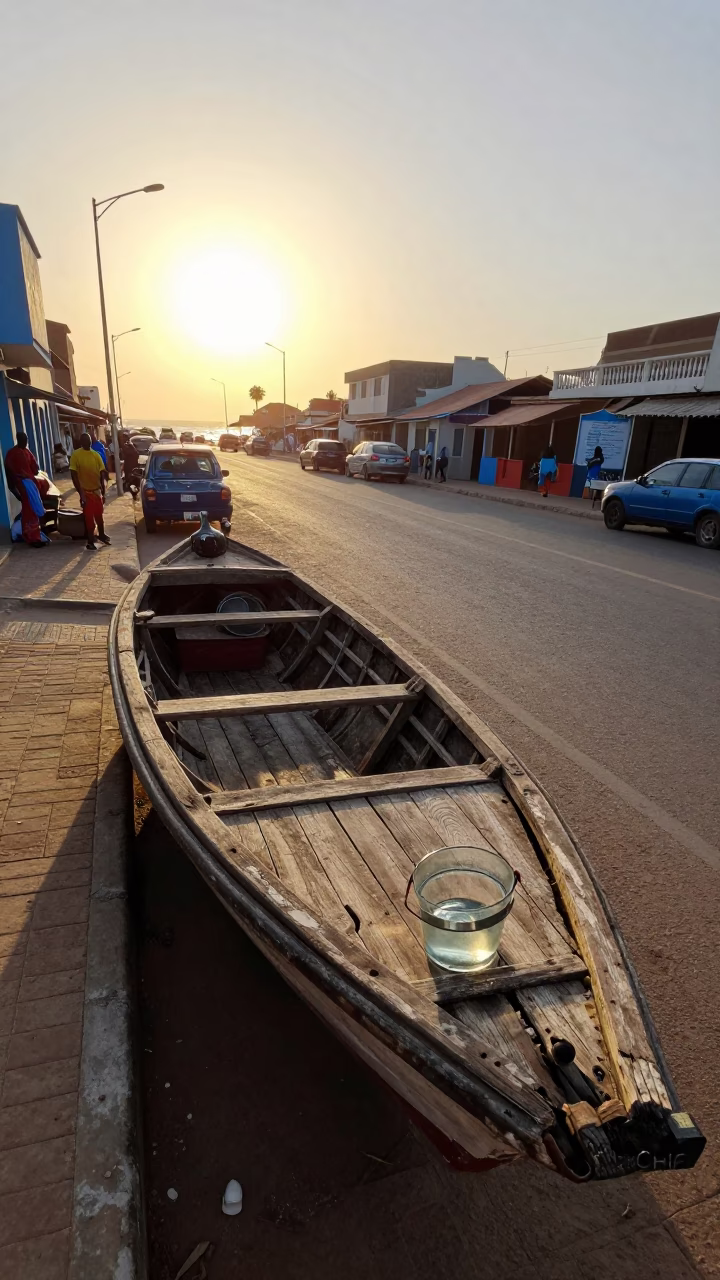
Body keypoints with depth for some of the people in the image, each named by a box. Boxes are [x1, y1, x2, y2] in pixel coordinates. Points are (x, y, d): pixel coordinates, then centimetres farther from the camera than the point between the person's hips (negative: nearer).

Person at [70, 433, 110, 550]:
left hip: (97, 490, 4)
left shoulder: (96, 455, 2)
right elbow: (74, 476, -12)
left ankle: (102, 534, 37)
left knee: (99, 515, 17)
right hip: (86, 492, -4)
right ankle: (90, 541, 12)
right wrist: (81, 493, -15)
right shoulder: (76, 455, -11)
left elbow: (102, 473, 5)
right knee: (89, 517, 1)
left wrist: (103, 490, 1)